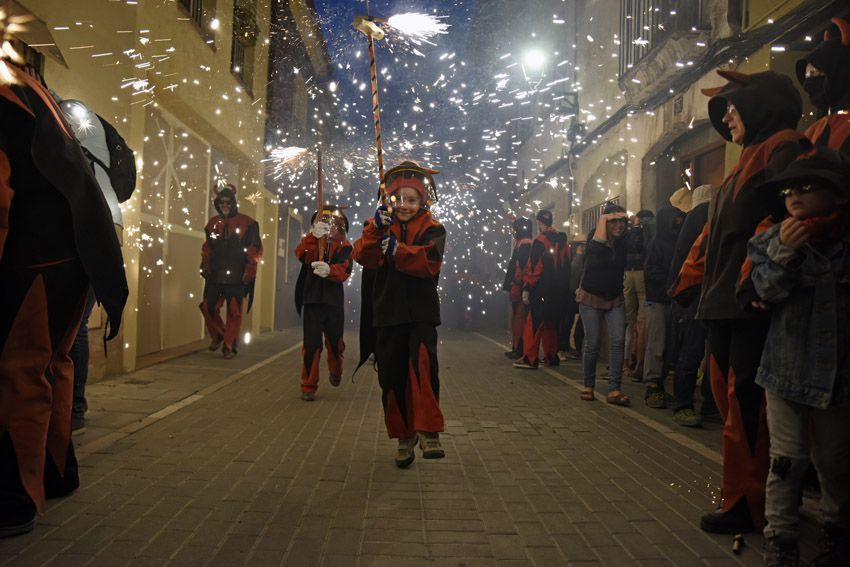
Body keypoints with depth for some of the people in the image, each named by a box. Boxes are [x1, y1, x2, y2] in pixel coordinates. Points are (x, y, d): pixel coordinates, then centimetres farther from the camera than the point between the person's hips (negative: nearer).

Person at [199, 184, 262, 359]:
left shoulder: (246, 223, -2)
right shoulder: (213, 223, 13)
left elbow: (255, 250, -3)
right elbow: (207, 248, 21)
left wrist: (248, 272, -8)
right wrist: (205, 267, 10)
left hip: (236, 277, -4)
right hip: (214, 275, 4)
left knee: (234, 311, -2)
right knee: (208, 307, 2)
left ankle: (229, 345, 9)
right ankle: (217, 335, 27)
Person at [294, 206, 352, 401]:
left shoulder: (344, 247, 3)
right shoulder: (312, 242, 7)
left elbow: (344, 270, -17)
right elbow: (301, 254, -18)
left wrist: (329, 270, -39)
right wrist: (314, 235, -35)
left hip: (333, 301, 0)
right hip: (312, 299, 0)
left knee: (335, 342, 14)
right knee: (311, 344, -6)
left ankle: (335, 371, 43)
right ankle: (308, 387, 6)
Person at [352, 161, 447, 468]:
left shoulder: (432, 229, 2)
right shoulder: (381, 226, 11)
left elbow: (429, 262, -18)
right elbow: (363, 257, -8)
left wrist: (397, 249, -32)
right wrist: (376, 229, -24)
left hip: (421, 312, -3)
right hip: (388, 314, 3)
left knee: (423, 362, -27)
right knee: (392, 378, 7)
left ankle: (429, 432, -22)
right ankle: (405, 437, 22)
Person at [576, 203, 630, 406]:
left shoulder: (623, 243, 3)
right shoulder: (594, 238, -9)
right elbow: (597, 247, -29)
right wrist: (604, 219, -18)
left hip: (615, 299, 4)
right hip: (591, 298, -3)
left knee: (618, 341, -10)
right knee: (592, 344, 0)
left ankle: (614, 390, -10)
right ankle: (588, 386, 17)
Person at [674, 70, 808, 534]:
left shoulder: (782, 148, -7)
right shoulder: (748, 159, 23)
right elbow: (715, 231, 24)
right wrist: (691, 276, 23)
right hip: (725, 301, 10)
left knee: (745, 404, -4)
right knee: (728, 395, 13)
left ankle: (747, 504, 8)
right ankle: (743, 493, 23)